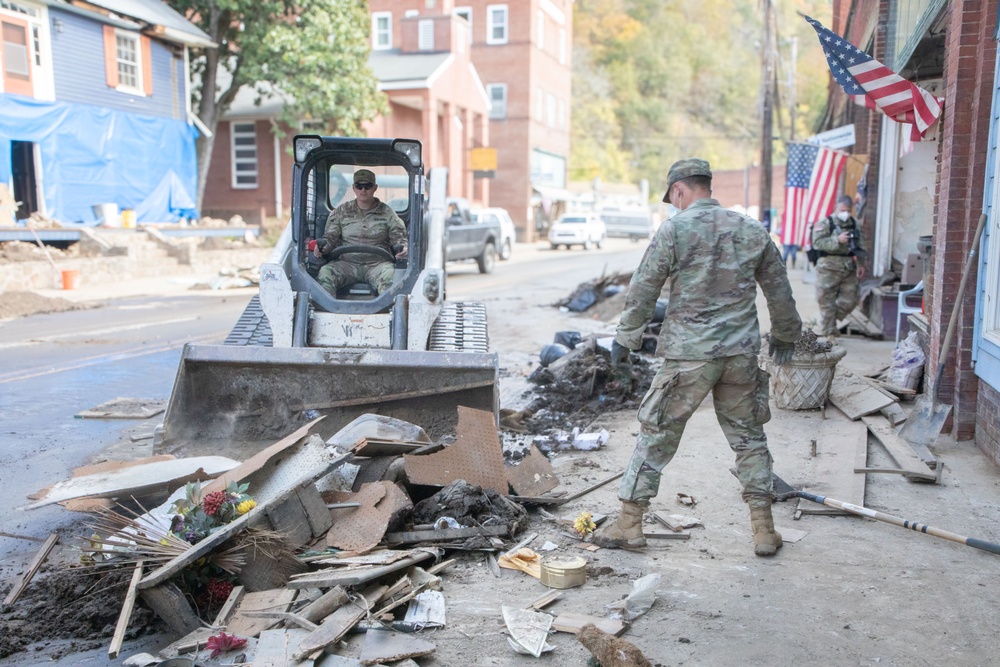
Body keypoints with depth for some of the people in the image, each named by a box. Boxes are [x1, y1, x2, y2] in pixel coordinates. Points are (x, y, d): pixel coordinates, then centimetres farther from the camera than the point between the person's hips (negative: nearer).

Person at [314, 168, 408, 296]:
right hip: (347, 263, 2)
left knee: (389, 276, -36)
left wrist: (402, 248, -13)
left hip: (378, 264, -2)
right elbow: (330, 236, 16)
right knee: (325, 272, -27)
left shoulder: (387, 212, 13)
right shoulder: (341, 211, 17)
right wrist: (322, 247, -8)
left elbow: (398, 237, 12)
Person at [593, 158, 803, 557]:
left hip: (689, 354, -4)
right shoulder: (752, 231, 8)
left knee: (657, 435, 6)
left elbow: (643, 290, -6)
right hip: (741, 353, 4)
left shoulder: (674, 230, -6)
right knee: (749, 436, 16)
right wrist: (786, 335, 31)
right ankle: (764, 529, 19)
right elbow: (779, 291, 16)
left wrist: (624, 339, 4)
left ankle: (629, 523, 13)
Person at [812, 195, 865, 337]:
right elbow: (817, 243, -16)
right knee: (827, 301, -1)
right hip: (829, 267, -5)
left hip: (849, 268, 6)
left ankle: (827, 323, 24)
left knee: (849, 301, 5)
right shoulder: (825, 223, -5)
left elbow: (858, 246, 19)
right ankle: (828, 333, 9)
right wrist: (837, 240, -22)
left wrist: (860, 264, 12)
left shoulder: (854, 224, 13)